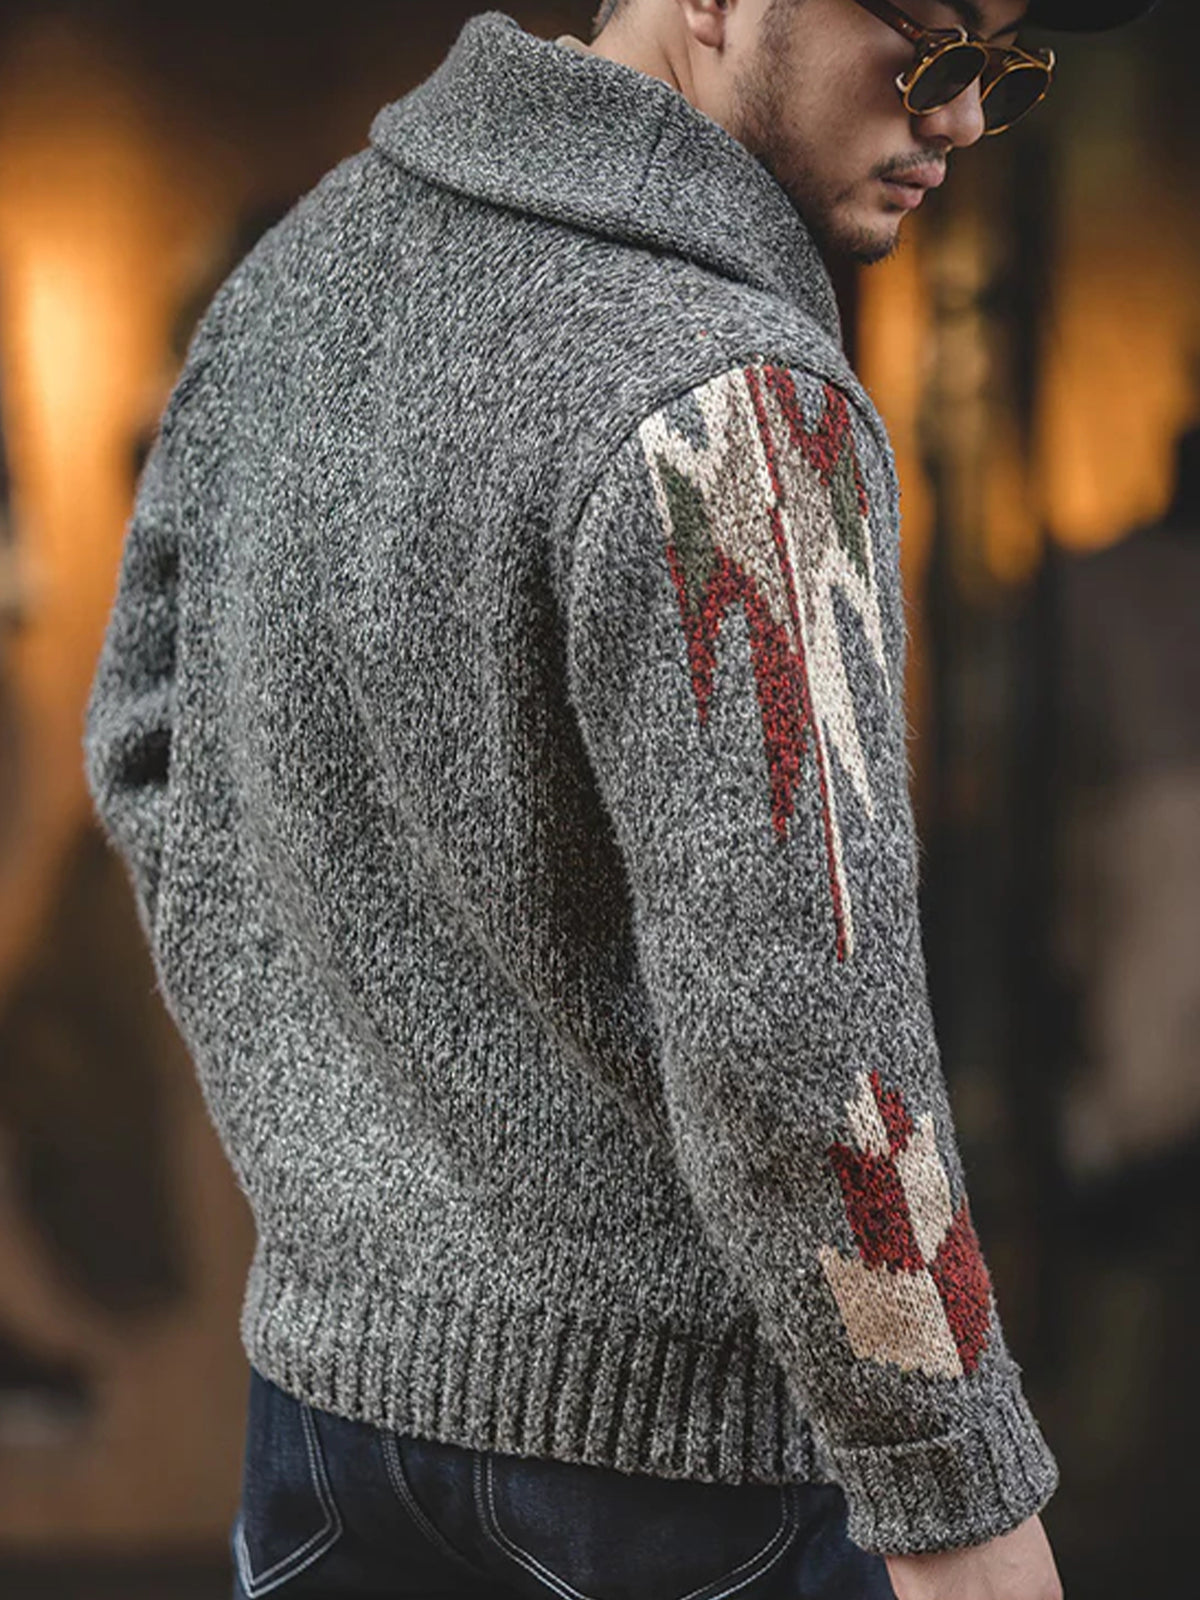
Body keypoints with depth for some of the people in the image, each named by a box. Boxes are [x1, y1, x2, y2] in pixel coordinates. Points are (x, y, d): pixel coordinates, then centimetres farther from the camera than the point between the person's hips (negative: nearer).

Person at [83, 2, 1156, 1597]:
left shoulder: (312, 260, 1)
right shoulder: (731, 407, -25)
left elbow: (155, 739, 11)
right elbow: (790, 1037, -27)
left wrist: (322, 1134, 15)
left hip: (343, 1344, 7)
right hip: (682, 1411, -7)